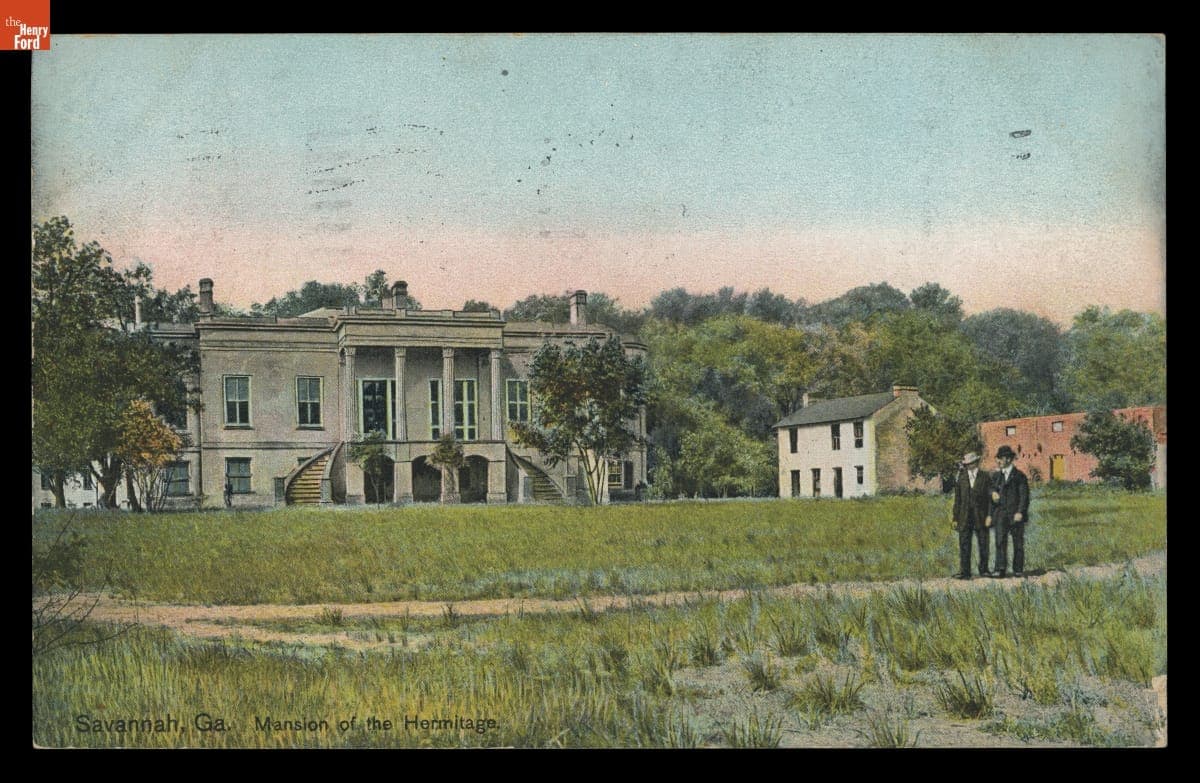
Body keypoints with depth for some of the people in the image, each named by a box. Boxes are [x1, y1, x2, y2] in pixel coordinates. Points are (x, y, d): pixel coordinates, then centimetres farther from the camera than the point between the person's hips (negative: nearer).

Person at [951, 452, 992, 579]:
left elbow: (990, 497, -1)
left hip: (981, 516, -1)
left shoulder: (985, 477, 3)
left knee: (983, 544, 4)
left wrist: (989, 515, -9)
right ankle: (964, 571, -4)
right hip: (965, 517, 1)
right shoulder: (961, 478, 9)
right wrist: (955, 518, 6)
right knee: (964, 545, -3)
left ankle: (983, 569, 16)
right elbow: (957, 500, 10)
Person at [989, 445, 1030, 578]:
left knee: (1018, 544, 4)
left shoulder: (1019, 476, -1)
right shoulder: (996, 476, 14)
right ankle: (1001, 569, -17)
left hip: (1016, 515, -3)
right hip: (1001, 514, 3)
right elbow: (992, 490, 21)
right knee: (1000, 541, -11)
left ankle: (1018, 570, 11)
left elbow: (1024, 496, -6)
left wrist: (1020, 512, -15)